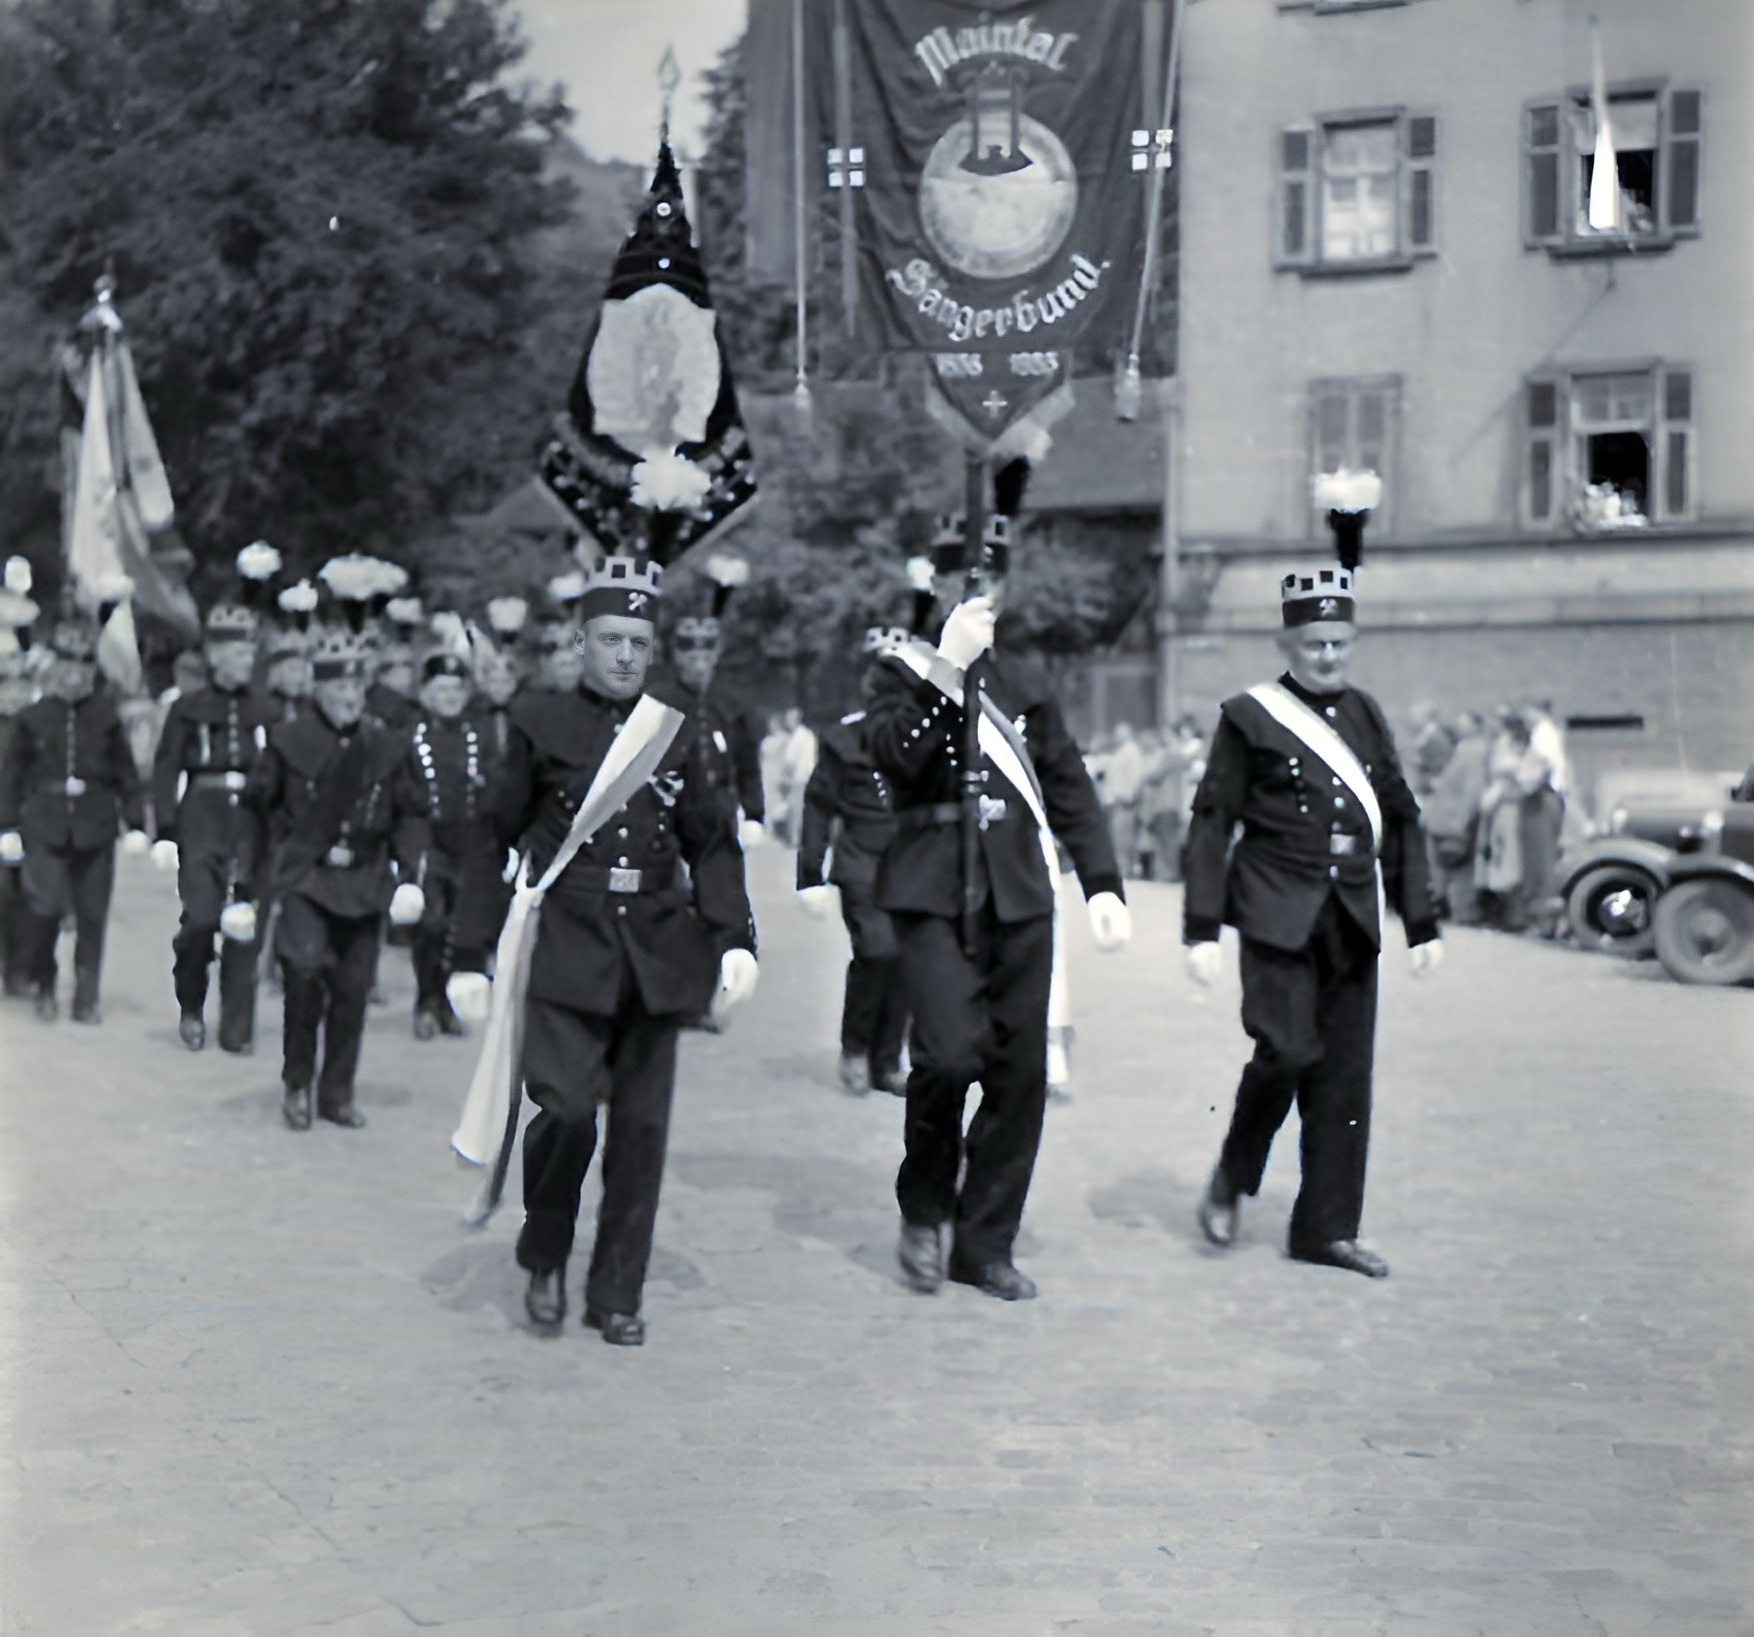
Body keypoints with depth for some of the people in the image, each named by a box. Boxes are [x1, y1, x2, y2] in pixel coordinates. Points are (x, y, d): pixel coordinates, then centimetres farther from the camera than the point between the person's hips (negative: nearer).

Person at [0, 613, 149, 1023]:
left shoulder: (106, 716, 5)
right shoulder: (33, 716, 5)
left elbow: (127, 774, 8)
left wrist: (135, 824, 3)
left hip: (95, 831, 1)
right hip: (45, 828, -1)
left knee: (92, 916, 2)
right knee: (43, 907, -11)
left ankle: (86, 1000, 12)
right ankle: (44, 987, 11)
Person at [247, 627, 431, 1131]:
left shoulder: (388, 747, 3)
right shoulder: (288, 740, -3)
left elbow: (411, 813, 10)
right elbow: (259, 805, 7)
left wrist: (410, 871, 0)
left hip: (364, 882, 3)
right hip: (303, 879, -3)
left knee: (352, 986, 6)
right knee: (306, 964, -21)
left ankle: (337, 1093, 21)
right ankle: (296, 1083, -3)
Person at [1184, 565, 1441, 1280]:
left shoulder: (1366, 716, 14)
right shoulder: (1249, 717, -1)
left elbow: (1402, 820, 17)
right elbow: (1211, 822, -3)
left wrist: (1422, 923, 14)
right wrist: (1202, 928, -8)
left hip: (1352, 919, 5)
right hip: (1278, 916, -5)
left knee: (1347, 1073, 3)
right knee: (1289, 1048, -16)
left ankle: (1326, 1228, 12)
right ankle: (1230, 1179, 10)